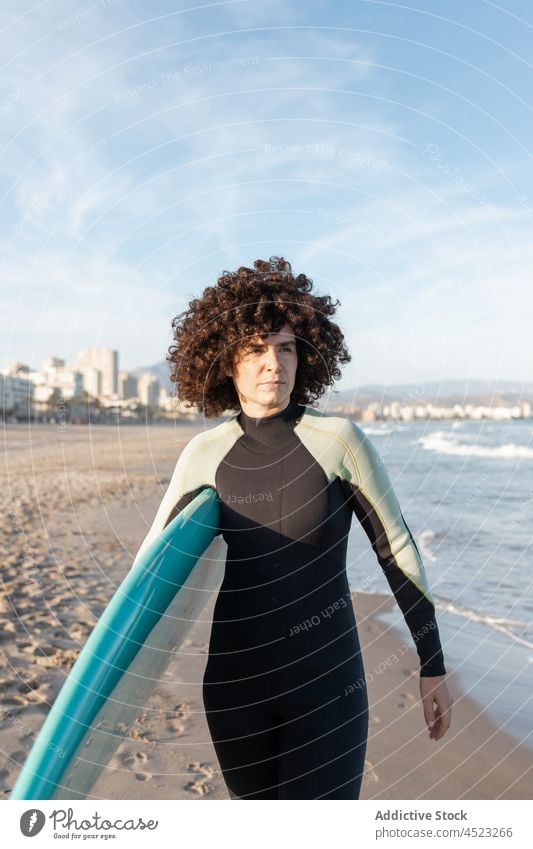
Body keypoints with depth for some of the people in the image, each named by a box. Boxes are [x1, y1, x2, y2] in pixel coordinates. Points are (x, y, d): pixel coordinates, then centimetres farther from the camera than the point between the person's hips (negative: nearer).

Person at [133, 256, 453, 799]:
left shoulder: (337, 439, -13)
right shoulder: (204, 454, -5)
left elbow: (398, 553, -6)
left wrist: (433, 667, -2)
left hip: (327, 680, -3)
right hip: (234, 683, 3)